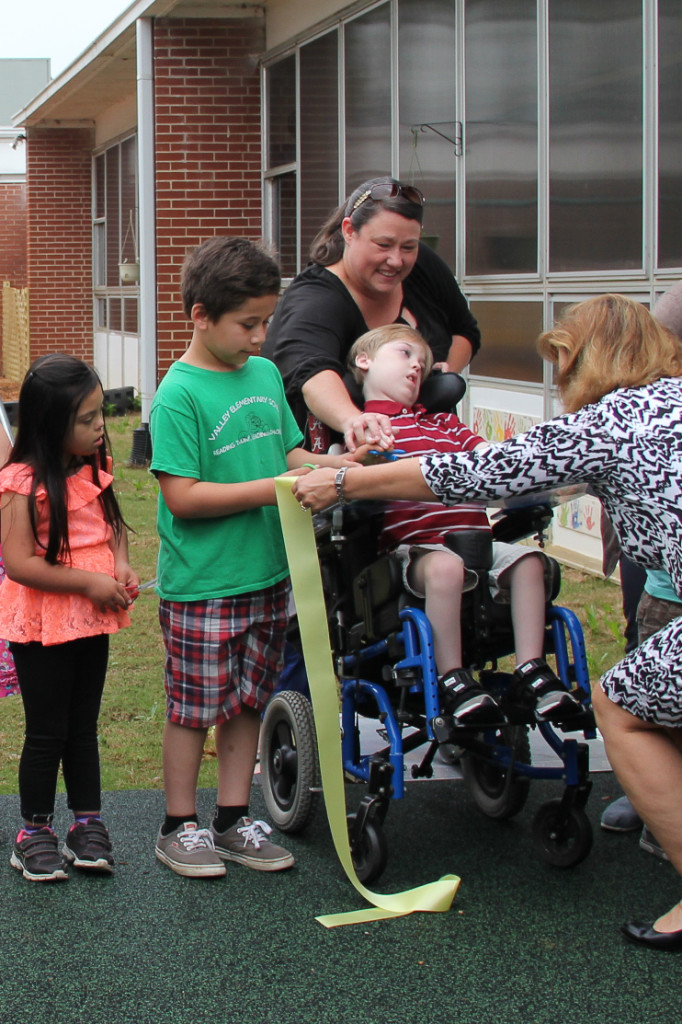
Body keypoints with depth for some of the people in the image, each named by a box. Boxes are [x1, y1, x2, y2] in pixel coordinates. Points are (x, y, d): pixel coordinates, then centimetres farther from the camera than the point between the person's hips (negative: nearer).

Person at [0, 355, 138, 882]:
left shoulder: (95, 470, 3)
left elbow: (114, 525, 18)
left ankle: (88, 823, 24)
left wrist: (121, 563, -3)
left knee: (84, 726, 15)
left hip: (92, 620, 6)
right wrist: (89, 582, -22)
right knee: (46, 733, 3)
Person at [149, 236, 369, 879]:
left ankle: (233, 819, 26)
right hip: (201, 585, -7)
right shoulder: (179, 394, -14)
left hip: (266, 574, 7)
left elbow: (289, 453, 16)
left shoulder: (266, 374, 7)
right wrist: (274, 489, -21)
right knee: (194, 707, 4)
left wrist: (329, 464, -4)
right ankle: (180, 827, 19)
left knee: (248, 701, 14)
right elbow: (183, 496, -19)